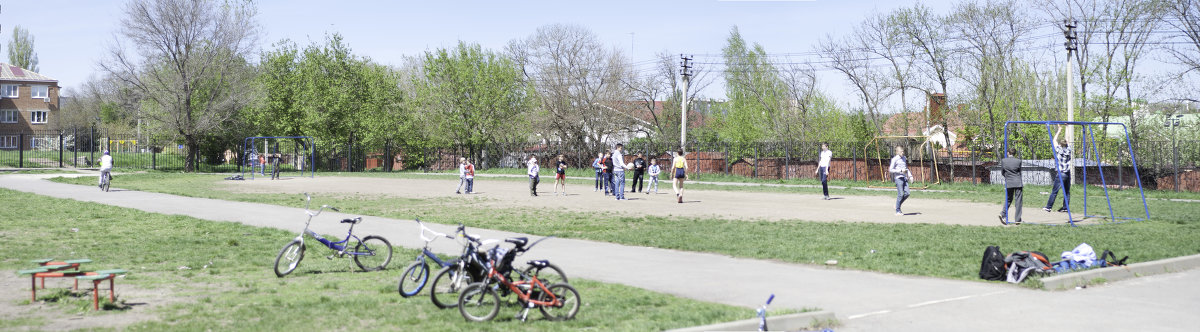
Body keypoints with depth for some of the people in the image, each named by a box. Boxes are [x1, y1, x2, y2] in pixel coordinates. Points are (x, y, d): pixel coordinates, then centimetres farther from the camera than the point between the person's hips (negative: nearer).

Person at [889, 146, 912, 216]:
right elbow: (891, 169, -9)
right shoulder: (895, 159, -5)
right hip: (898, 178, -7)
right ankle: (897, 211, 1)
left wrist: (910, 176, 16)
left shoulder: (904, 158, 17)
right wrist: (900, 170, -16)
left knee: (907, 193, -2)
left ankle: (898, 205, 17)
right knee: (900, 194, -8)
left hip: (904, 178, 7)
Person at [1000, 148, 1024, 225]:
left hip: (1008, 183, 2)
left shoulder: (1003, 161, -3)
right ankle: (1017, 219, 4)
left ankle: (1003, 214, -4)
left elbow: (1002, 173, 5)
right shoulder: (1018, 161, -5)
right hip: (1018, 183, -1)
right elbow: (1019, 172, 6)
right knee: (1018, 201, 4)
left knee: (1008, 200, 15)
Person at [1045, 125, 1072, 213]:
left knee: (1054, 191, -4)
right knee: (1067, 191, 9)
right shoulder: (1068, 149, 1)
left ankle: (1048, 207, -2)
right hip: (1068, 174, 5)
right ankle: (1065, 208, 11)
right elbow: (1067, 141, 17)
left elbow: (1054, 140, 5)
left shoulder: (1058, 150, -8)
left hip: (1060, 174, -5)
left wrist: (1059, 130, 16)